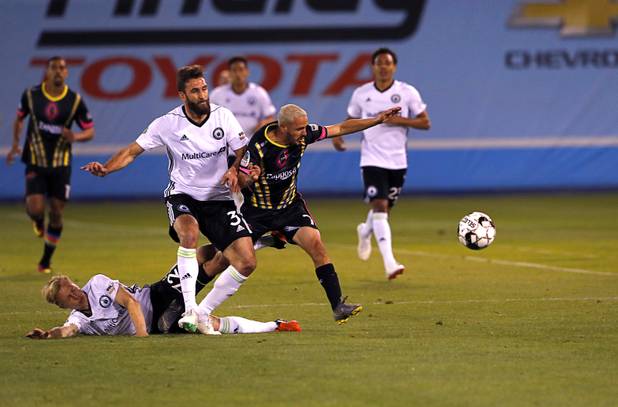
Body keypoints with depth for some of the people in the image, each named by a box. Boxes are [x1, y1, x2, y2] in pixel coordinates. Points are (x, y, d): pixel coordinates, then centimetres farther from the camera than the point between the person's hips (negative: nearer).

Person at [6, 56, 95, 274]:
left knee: (56, 213, 3)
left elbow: (90, 131, 1)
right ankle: (38, 222, 24)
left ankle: (46, 261, 21)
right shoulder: (31, 94, -4)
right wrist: (15, 144, 2)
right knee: (35, 208, -17)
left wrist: (74, 137, -20)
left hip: (61, 164, 1)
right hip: (35, 163, -1)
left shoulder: (75, 100, -5)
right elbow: (19, 118, 14)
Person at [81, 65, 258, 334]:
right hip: (183, 196, -3)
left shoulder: (223, 117, -5)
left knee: (247, 263, -10)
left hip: (219, 199, 3)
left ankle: (204, 312, 8)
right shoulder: (167, 124, -10)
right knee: (189, 232, -39)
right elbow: (133, 150, -5)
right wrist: (106, 168, -22)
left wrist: (234, 169, -20)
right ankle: (189, 309, -35)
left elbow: (243, 152, 2)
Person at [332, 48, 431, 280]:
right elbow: (352, 119, 17)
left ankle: (365, 231, 51)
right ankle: (390, 263, -23)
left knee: (385, 208, 14)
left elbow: (425, 123, -1)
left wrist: (399, 120, -17)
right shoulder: (361, 94, 1)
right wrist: (338, 134, -3)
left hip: (397, 162, 2)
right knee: (379, 206, -17)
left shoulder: (408, 93, -3)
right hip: (372, 159, -2)